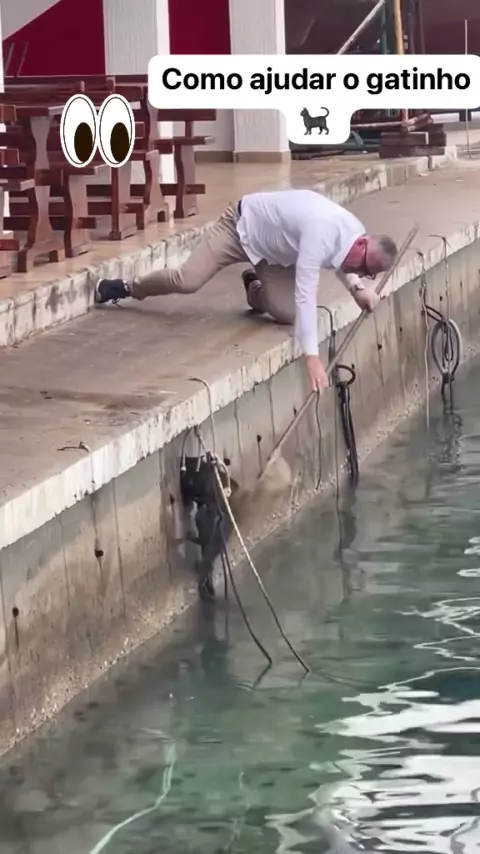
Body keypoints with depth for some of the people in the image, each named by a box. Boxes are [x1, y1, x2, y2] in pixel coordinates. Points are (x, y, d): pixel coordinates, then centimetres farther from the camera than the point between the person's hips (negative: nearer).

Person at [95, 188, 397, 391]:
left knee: (287, 313, -12)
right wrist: (312, 357, -52)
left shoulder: (356, 233, -18)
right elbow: (305, 294, -48)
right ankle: (126, 288, 13)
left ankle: (257, 288, 25)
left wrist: (357, 288, -14)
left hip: (275, 247, 7)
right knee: (188, 280, -17)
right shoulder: (322, 234, -44)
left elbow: (338, 260, 8)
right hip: (244, 224, -7)